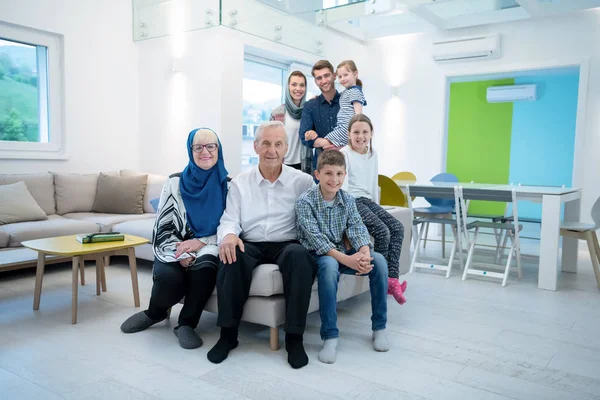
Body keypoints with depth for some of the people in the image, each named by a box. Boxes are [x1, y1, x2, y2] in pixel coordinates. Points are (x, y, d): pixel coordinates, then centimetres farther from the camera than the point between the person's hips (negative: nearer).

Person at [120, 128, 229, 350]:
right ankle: (154, 313, 7)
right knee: (169, 276, -31)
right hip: (176, 250, 1)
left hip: (208, 248, -1)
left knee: (204, 266, -36)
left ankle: (186, 323, -12)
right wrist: (182, 254, -19)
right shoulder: (175, 182, 1)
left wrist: (201, 242, -17)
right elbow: (162, 228, -1)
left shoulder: (227, 185, 1)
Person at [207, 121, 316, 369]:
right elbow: (230, 220, 5)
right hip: (251, 245, 1)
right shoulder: (240, 182, 11)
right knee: (231, 255, -32)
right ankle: (228, 333, -17)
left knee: (299, 255, -35)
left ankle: (294, 337, -23)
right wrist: (229, 235, -19)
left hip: (287, 245, -1)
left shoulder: (303, 181, 6)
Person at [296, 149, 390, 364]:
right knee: (329, 265, -38)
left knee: (378, 260, -19)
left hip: (341, 251, 5)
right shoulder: (305, 201, -15)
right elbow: (316, 239, -23)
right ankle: (330, 336, -30)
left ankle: (379, 327, -5)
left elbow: (357, 228, -8)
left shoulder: (347, 199, 1)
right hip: (316, 255, -5)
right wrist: (346, 260, -34)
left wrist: (364, 253, -30)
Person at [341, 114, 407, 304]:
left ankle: (392, 277, -17)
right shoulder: (344, 154, -7)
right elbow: (343, 185, -14)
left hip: (367, 200, 7)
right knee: (382, 231, -23)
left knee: (397, 227, -13)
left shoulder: (373, 154, 14)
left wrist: (376, 206, 15)